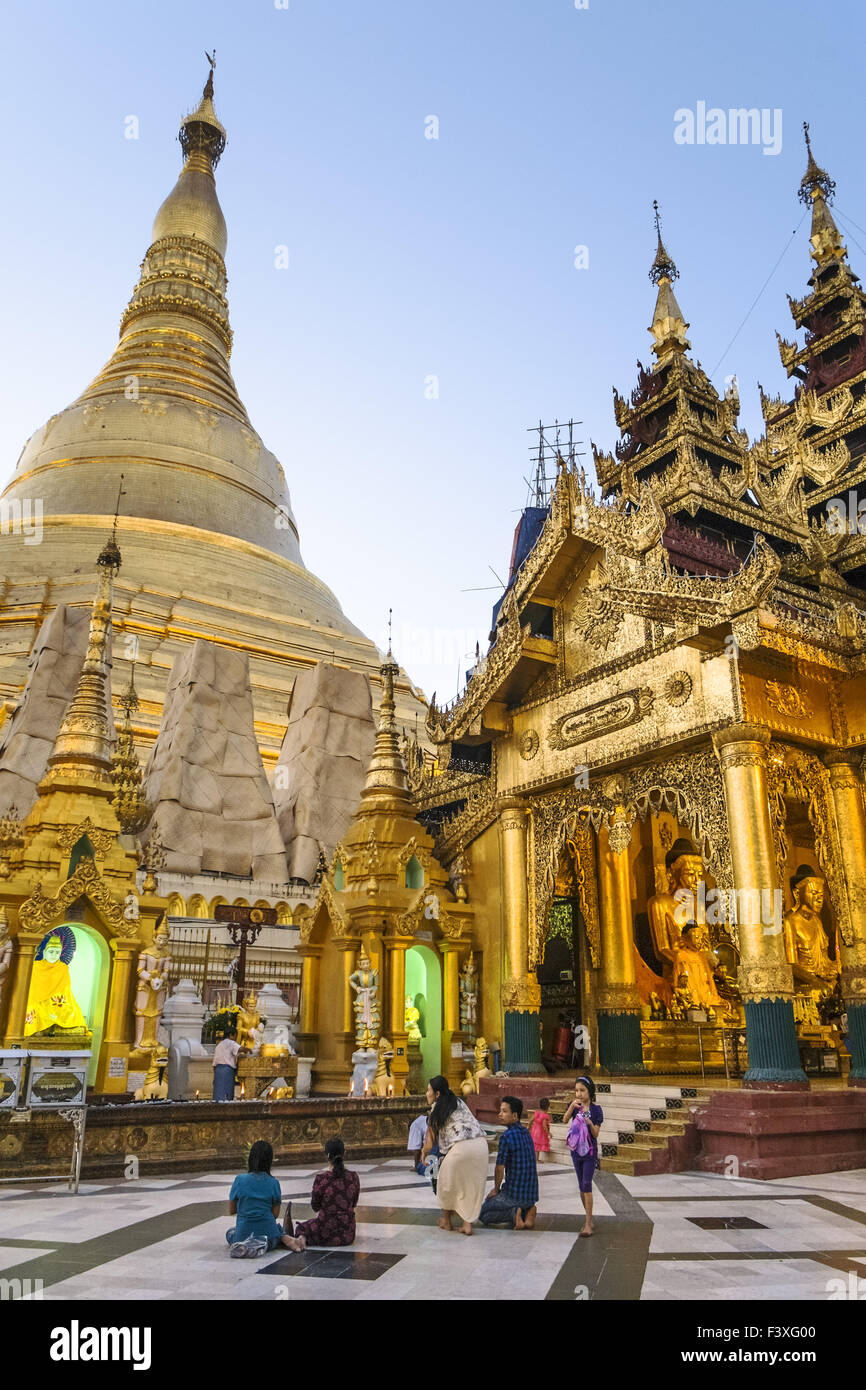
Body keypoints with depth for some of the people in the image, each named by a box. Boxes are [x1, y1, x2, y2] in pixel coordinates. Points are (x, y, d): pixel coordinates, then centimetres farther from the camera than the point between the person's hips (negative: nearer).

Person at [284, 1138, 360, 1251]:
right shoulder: (354, 1177, -7)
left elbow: (315, 1207, -3)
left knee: (300, 1227, 26)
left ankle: (301, 1238, -1)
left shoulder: (321, 1179, -18)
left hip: (327, 1232, -4)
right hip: (348, 1234, 4)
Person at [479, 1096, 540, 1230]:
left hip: (514, 1193, -7)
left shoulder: (507, 1136, -18)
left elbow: (500, 1168, -13)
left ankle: (513, 1213, -9)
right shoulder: (526, 1133, 8)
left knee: (482, 1214, 11)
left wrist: (496, 1189, 7)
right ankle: (527, 1210, 5)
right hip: (532, 1193, 7)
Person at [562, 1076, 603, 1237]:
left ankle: (588, 1224, -9)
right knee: (581, 1186, 11)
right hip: (576, 1150, 4)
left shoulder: (596, 1109, -8)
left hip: (590, 1151, -4)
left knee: (586, 1184, -12)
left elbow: (596, 1134, -8)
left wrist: (590, 1124, -28)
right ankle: (589, 1219, 24)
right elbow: (564, 1121, -18)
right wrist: (572, 1106, -31)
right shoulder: (574, 1106, 0)